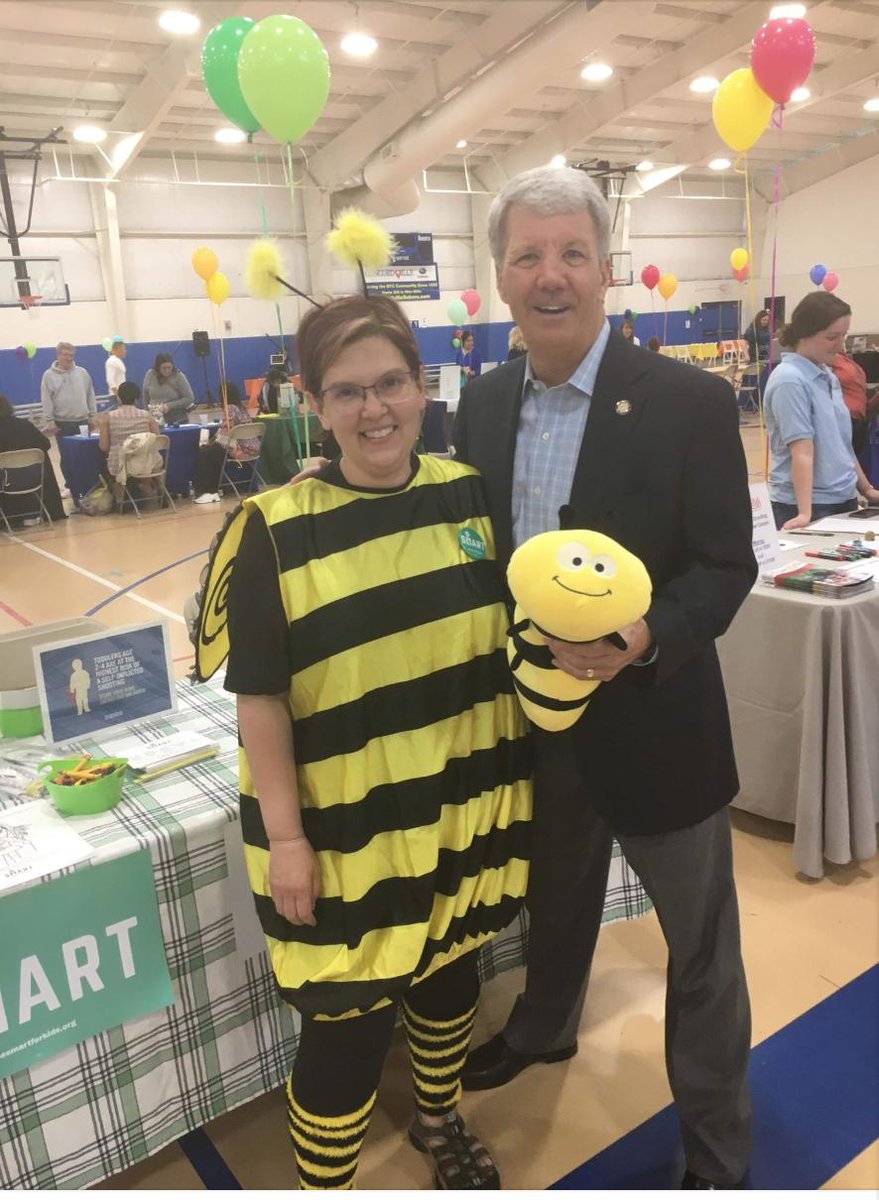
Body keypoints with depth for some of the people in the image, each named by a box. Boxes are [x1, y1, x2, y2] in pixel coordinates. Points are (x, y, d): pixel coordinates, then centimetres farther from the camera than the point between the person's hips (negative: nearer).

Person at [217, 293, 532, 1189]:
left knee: (451, 975, 24)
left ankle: (438, 1119, 54)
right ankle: (322, 1181, 37)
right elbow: (259, 696, -11)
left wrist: (517, 777, 8)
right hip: (348, 830, -4)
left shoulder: (468, 492, -3)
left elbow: (505, 639, 6)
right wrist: (284, 838, -10)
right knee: (349, 1024, 7)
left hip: (463, 806, 5)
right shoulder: (278, 529, -15)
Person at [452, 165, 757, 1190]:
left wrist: (645, 636, -32)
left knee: (698, 944, 15)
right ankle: (543, 1028, 58)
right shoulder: (482, 404, 0)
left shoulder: (689, 404, -15)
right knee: (555, 899, 29)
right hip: (530, 719, 5)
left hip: (654, 723, -4)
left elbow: (727, 566, -14)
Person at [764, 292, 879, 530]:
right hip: (809, 505, -8)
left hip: (844, 499, 8)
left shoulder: (828, 376, 10)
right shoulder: (790, 381, -15)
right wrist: (805, 513, -28)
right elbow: (802, 451, -23)